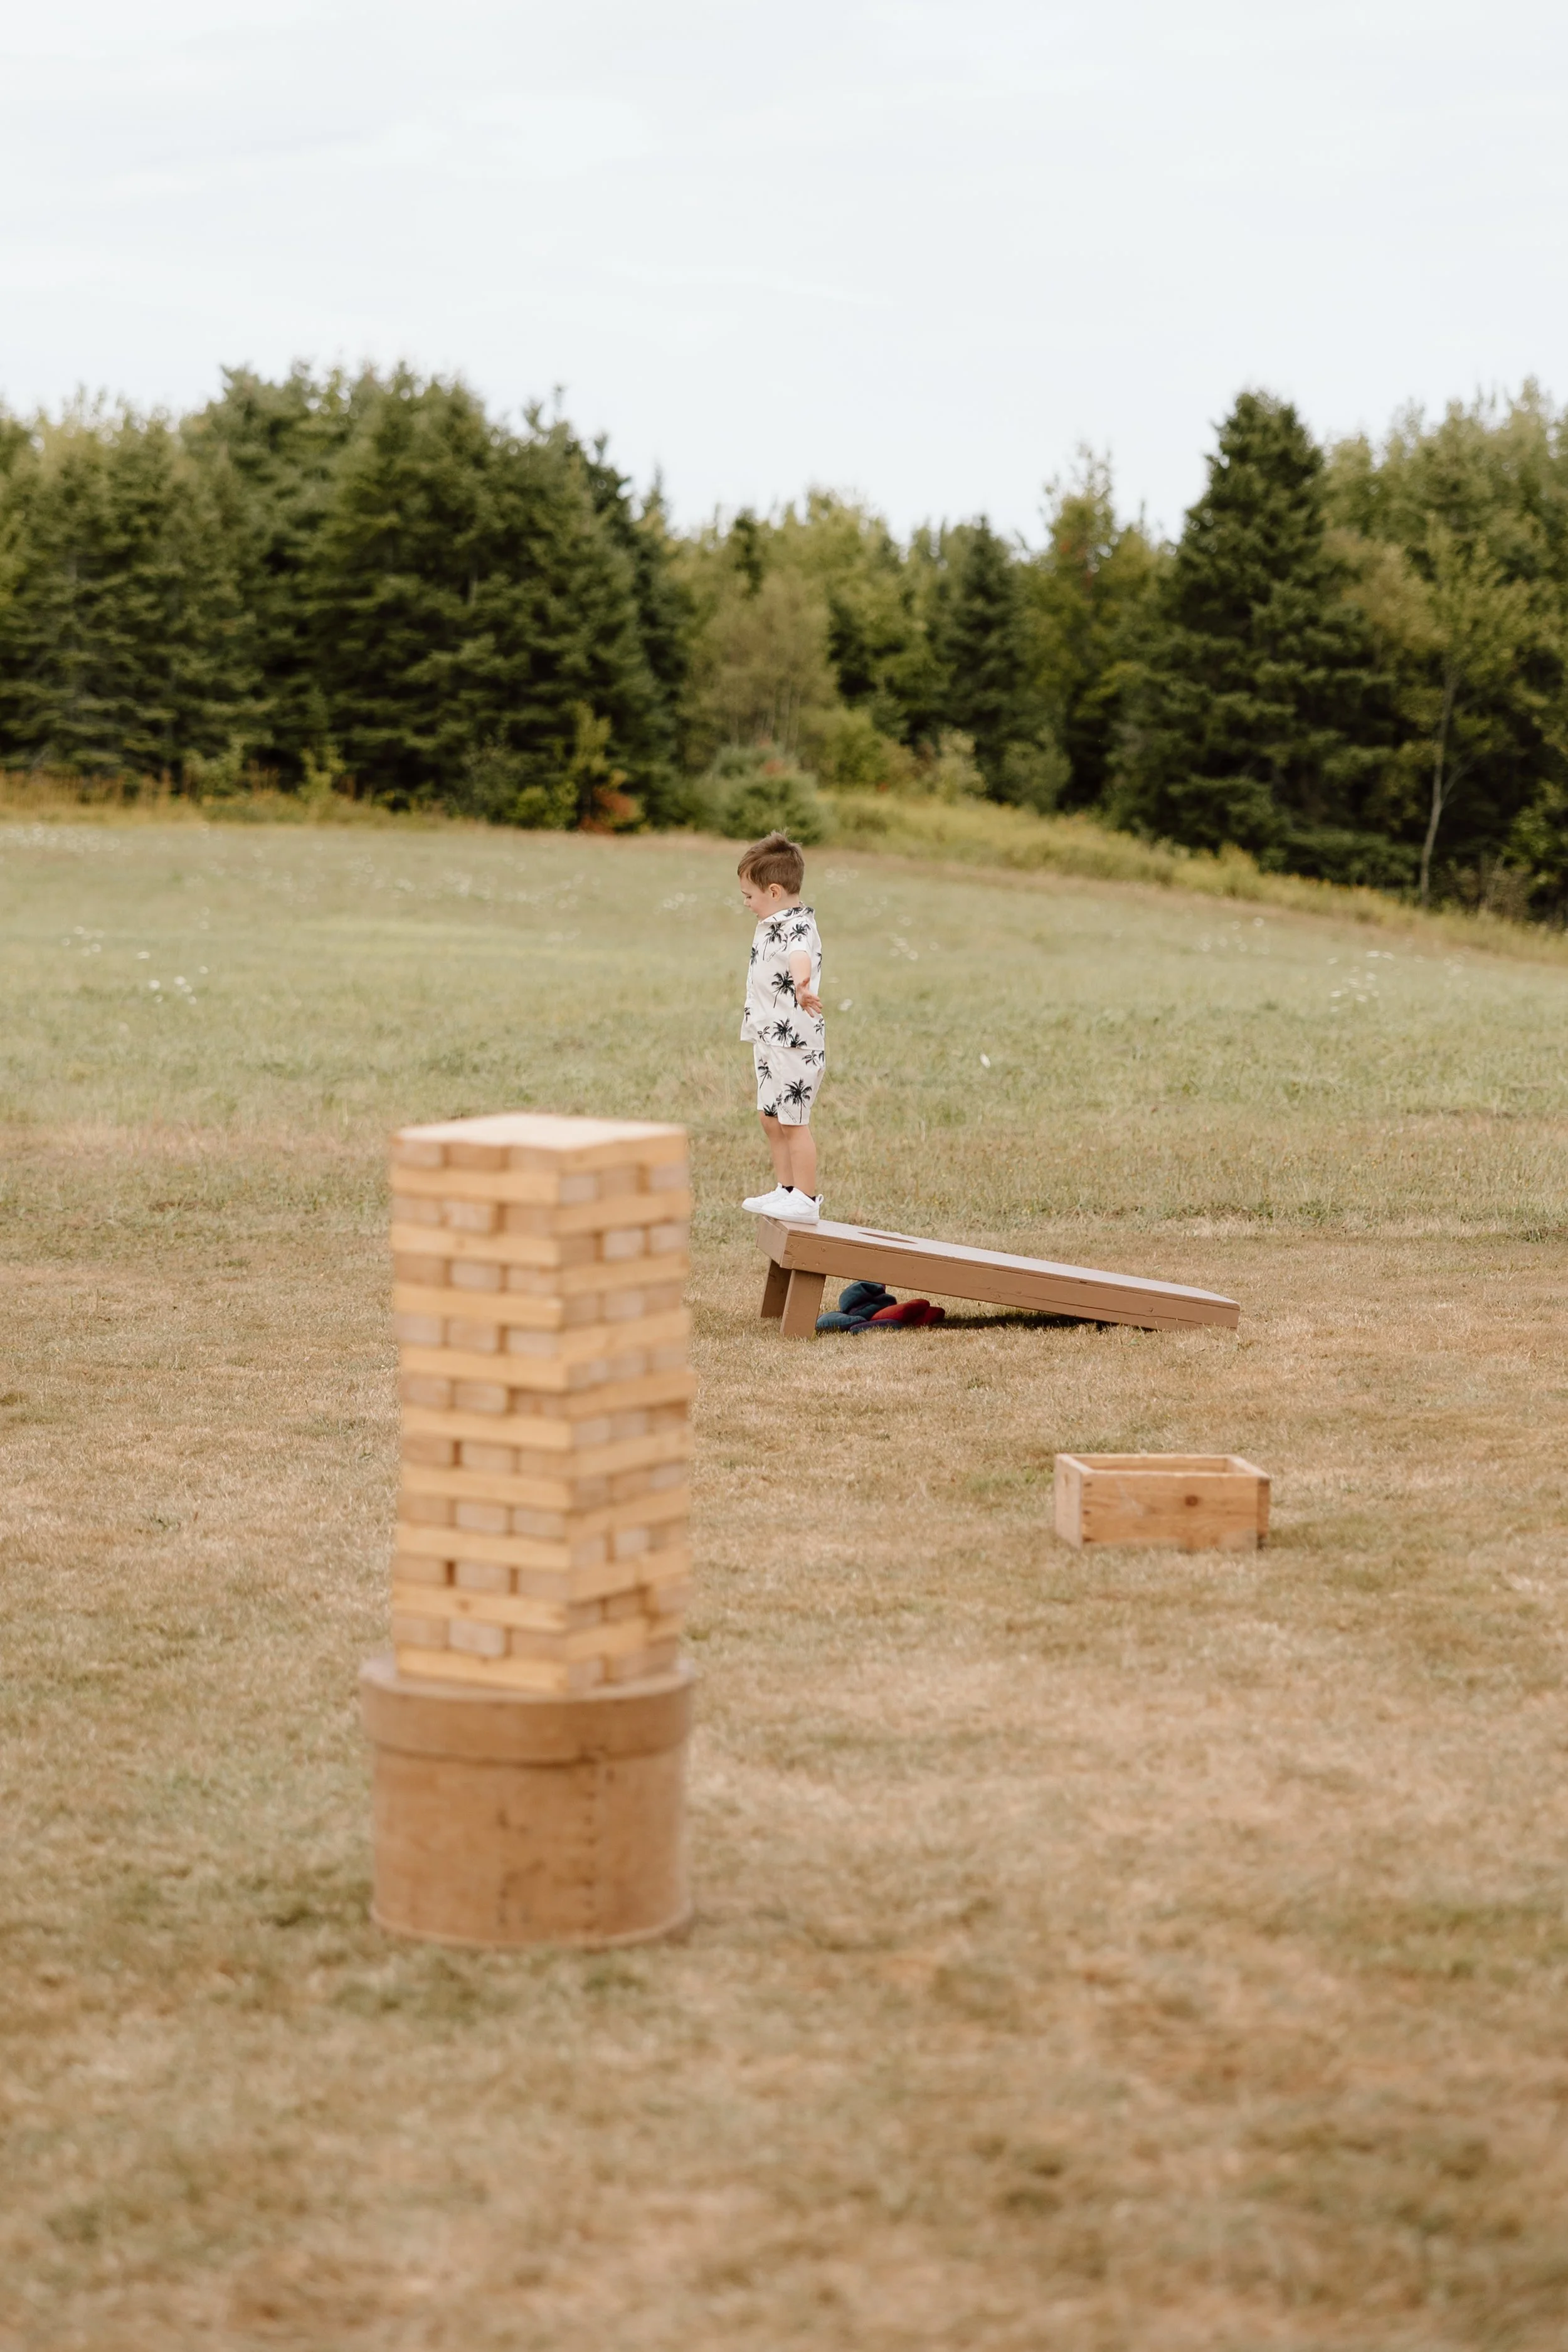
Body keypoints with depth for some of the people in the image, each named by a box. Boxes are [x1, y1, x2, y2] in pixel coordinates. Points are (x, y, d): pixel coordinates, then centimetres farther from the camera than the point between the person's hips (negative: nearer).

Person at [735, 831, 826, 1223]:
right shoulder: (774, 924, 14)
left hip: (794, 1041, -11)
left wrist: (801, 984, -65)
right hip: (771, 1039, 11)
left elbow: (799, 954, -45)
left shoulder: (796, 926, -20)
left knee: (793, 1120, -5)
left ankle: (805, 1200, 1)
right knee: (771, 1117, 17)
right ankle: (787, 1190, 27)